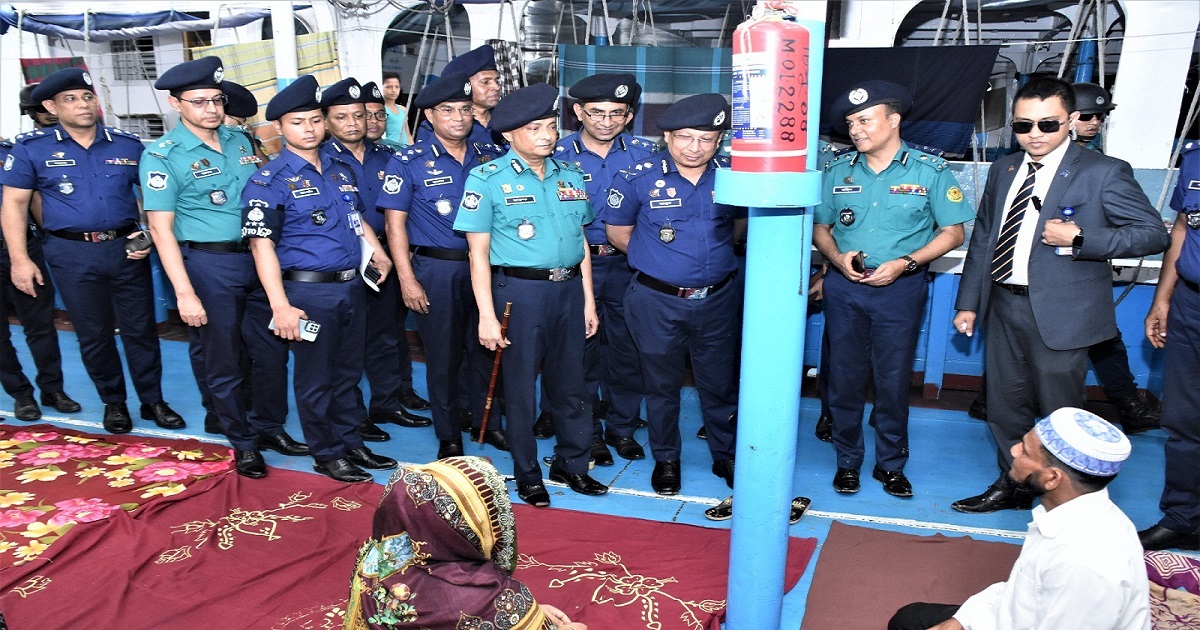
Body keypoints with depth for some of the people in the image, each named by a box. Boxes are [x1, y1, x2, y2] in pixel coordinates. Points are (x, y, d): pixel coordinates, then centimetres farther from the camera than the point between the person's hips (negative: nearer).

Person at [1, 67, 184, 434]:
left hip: (126, 250, 1)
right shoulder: (32, 149, -1)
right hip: (72, 255, -1)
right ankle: (113, 403, 26)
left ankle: (153, 400, 21)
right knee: (93, 335, 10)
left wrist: (150, 236, -4)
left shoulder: (128, 146, 3)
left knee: (140, 329, 7)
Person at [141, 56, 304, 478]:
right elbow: (161, 228, -11)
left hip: (257, 257, 5)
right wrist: (184, 292, -16)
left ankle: (270, 427, 30)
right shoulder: (162, 156, -8)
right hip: (209, 265, -5)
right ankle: (242, 441, 23)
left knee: (272, 350, 12)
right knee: (224, 362, 6)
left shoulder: (239, 140, 8)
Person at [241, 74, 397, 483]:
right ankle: (327, 454, 22)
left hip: (352, 286, 7)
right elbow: (262, 245, -14)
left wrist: (376, 251, 7)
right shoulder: (269, 182, -10)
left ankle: (351, 442, 33)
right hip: (309, 292, -6)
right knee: (316, 378, 7)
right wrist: (280, 306, -21)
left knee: (349, 371, 17)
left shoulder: (340, 171, 11)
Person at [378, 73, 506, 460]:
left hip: (485, 266, 3)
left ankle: (486, 422, 32)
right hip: (436, 270, -3)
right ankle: (448, 437, 22)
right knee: (443, 356, 7)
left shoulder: (490, 157, 5)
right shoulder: (409, 162, -5)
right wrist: (407, 279, -12)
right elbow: (395, 223, -6)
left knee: (486, 348, 13)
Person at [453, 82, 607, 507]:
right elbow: (478, 252, -8)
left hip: (569, 289, 5)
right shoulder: (488, 179, -6)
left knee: (571, 383, 13)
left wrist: (588, 300, 11)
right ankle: (527, 475, 24)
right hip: (518, 291, -4)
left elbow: (581, 241, 13)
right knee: (520, 386, 7)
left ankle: (571, 464, 31)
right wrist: (487, 315, -12)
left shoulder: (570, 175, 9)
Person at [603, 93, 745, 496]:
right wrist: (657, 258, 6)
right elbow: (618, 232, 2)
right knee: (662, 385, 13)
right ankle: (665, 459, 32)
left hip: (717, 300, 2)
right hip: (657, 301, -2)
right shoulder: (639, 178, -10)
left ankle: (726, 456, 35)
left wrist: (710, 253, 10)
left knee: (720, 383, 15)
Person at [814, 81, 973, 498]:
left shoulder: (930, 171, -4)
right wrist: (837, 257, -11)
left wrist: (904, 263, -15)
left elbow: (953, 232, -3)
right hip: (844, 287, 2)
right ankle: (847, 460, 24)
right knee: (845, 377, 8)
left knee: (893, 381, 6)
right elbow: (820, 226, 10)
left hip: (900, 288, -2)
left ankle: (891, 464, 23)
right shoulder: (838, 171, 4)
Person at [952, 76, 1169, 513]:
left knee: (1059, 412, 4)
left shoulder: (1103, 173, -8)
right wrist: (968, 302, 11)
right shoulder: (1004, 169, 10)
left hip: (1060, 313, -6)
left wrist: (1079, 240, -20)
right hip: (1004, 307, 6)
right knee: (1005, 405, 15)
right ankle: (1012, 486, 34)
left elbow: (1153, 233, -8)